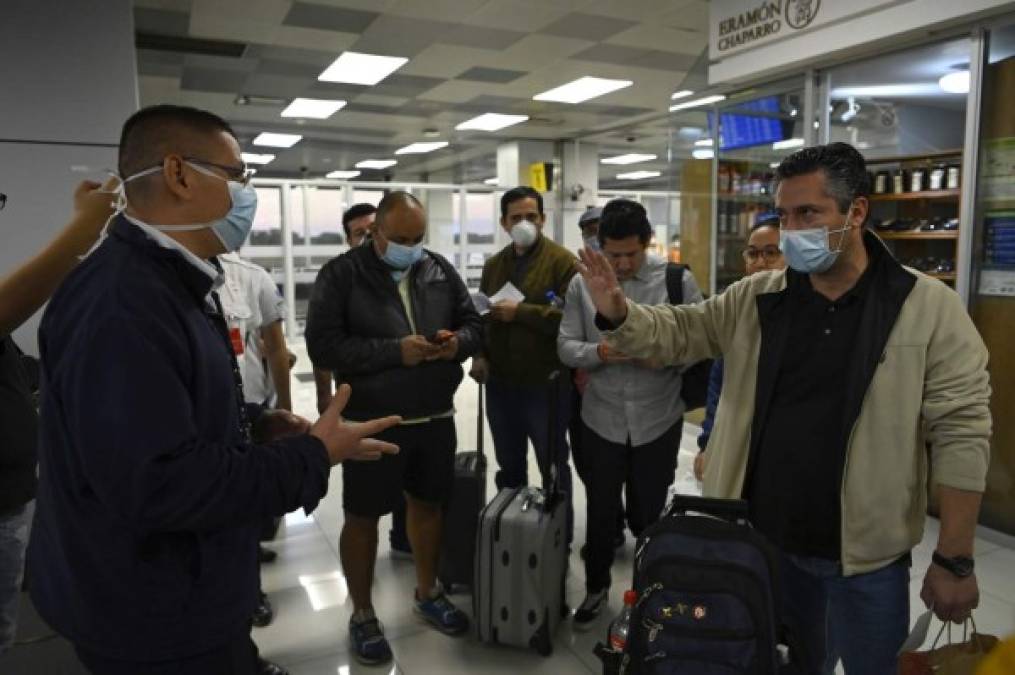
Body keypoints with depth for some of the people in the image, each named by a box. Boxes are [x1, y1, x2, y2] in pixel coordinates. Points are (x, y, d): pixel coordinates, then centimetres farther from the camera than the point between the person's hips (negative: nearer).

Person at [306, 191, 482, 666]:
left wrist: (458, 341, -15)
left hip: (436, 418, 4)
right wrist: (395, 351, -24)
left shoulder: (441, 270, 4)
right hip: (372, 422, -4)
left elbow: (473, 324, 10)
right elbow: (323, 344, -17)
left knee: (427, 505, 19)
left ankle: (428, 593, 41)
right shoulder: (342, 274, -9)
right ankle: (362, 615, 30)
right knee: (362, 518, 9)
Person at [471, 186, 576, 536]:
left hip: (546, 384, -6)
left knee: (552, 466, 10)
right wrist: (479, 355, 0)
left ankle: (560, 536, 26)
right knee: (509, 466, 19)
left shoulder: (561, 261, -9)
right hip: (500, 383, 6)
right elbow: (481, 315, 16)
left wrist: (521, 311, -19)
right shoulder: (493, 265, 11)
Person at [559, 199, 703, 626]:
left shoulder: (677, 280, -5)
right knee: (600, 512, 15)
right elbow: (565, 346, -2)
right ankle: (596, 589, 38)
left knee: (649, 514, 16)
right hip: (601, 421, 1)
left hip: (658, 421, -1)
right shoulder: (582, 283, -1)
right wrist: (599, 353, -21)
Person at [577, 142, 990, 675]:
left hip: (866, 556, -2)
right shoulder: (756, 298, -1)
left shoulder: (930, 308, -10)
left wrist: (954, 560, -11)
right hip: (763, 540, 3)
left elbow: (961, 433, -11)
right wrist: (617, 314, -19)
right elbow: (679, 332, 3)